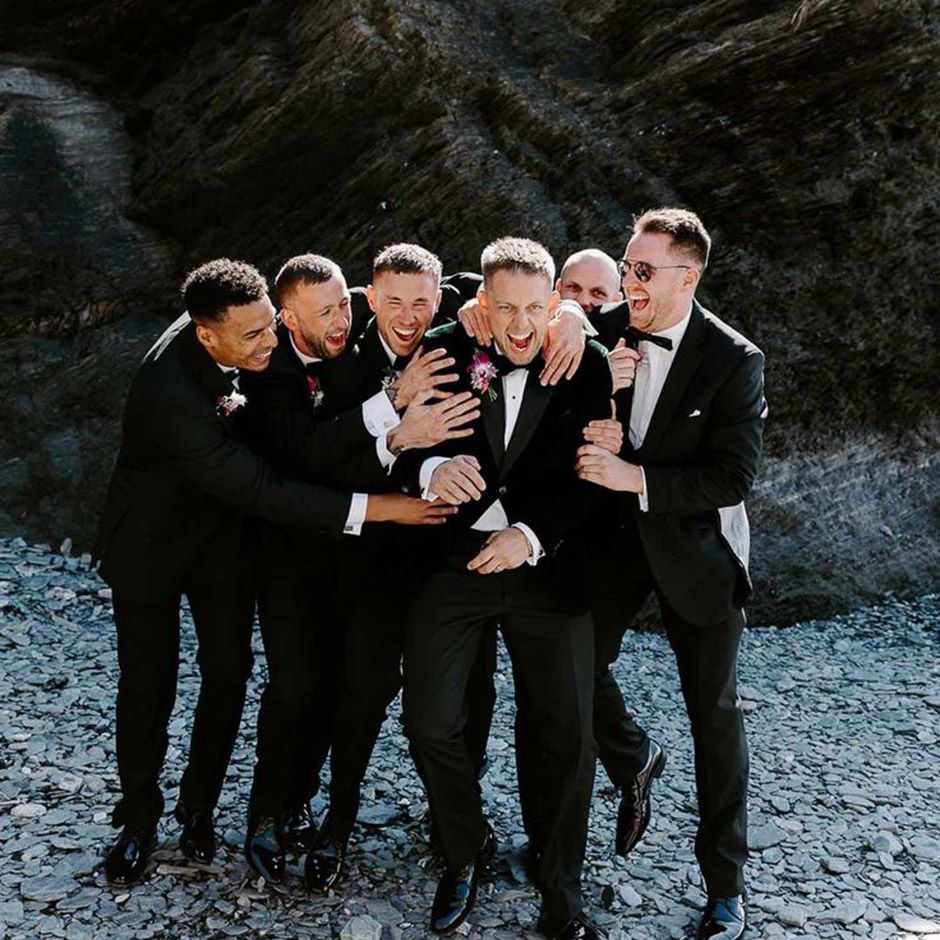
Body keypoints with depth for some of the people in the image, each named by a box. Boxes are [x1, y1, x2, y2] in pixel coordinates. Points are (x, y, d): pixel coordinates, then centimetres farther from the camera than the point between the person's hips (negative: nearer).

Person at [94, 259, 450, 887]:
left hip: (224, 530, 5)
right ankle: (140, 818, 27)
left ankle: (200, 807, 27)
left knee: (228, 672, 8)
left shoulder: (243, 328, -18)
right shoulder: (170, 392, -38)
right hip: (153, 541, -5)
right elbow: (259, 490, -36)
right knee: (149, 683, 5)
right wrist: (374, 508, -36)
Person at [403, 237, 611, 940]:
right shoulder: (447, 351, -2)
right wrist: (432, 468, -24)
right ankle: (467, 852, 29)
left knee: (569, 737, 2)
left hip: (546, 564, 0)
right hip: (451, 559, 1)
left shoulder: (588, 367, -3)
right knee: (431, 722, 0)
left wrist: (532, 535, -20)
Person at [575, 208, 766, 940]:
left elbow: (734, 476, -20)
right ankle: (634, 760, 40)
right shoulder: (605, 331, -6)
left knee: (715, 712, 6)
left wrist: (638, 479, -27)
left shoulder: (734, 360, -17)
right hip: (614, 536, 4)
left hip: (695, 543, -3)